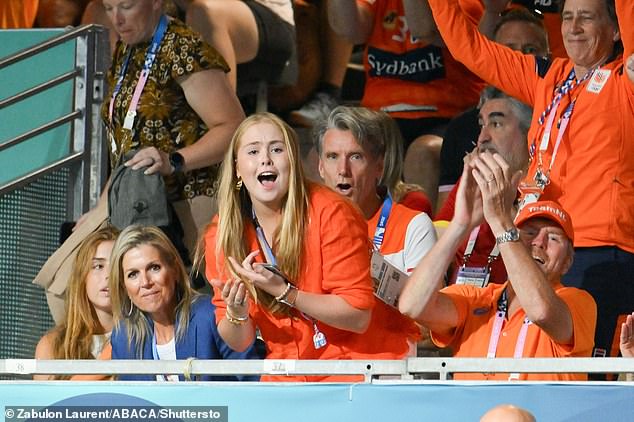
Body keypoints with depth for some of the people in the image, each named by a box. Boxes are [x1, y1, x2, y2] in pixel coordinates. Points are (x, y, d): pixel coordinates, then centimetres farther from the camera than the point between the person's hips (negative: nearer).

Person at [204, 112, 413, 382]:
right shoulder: (221, 234, 1)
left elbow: (358, 316, -13)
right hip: (288, 377, 4)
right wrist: (236, 312, -17)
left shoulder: (331, 213, -10)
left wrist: (283, 292, -22)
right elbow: (238, 342, 6)